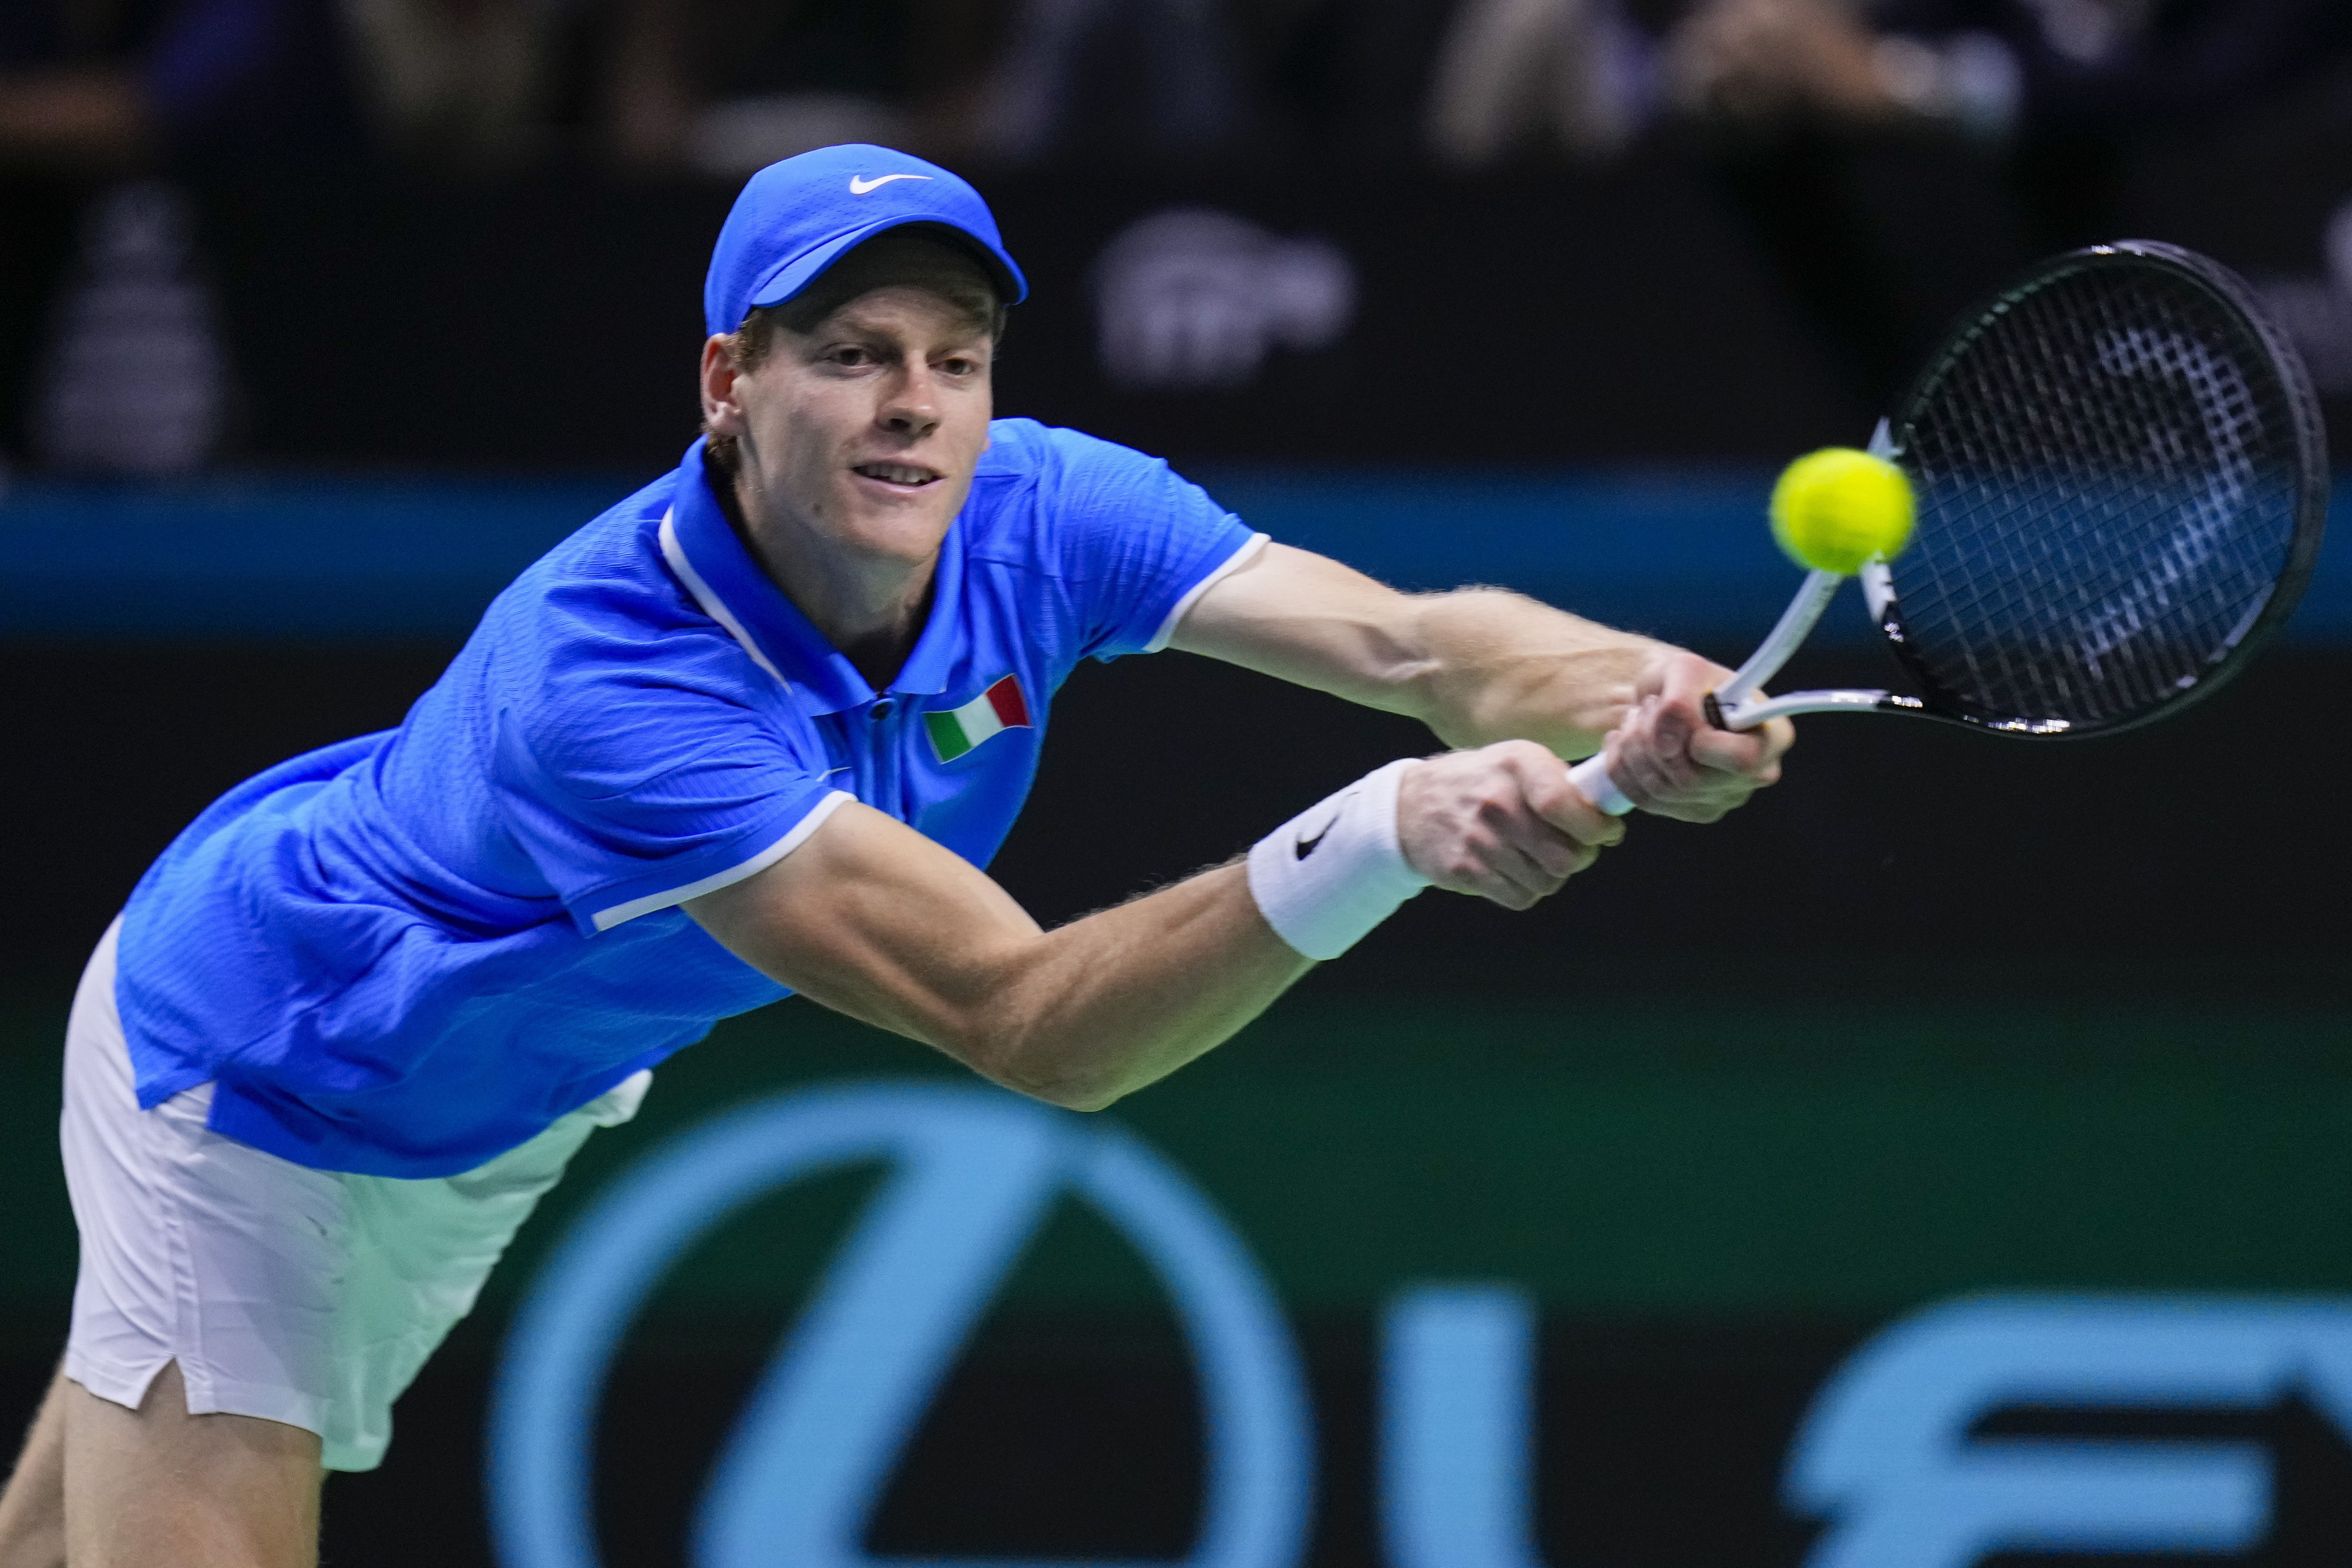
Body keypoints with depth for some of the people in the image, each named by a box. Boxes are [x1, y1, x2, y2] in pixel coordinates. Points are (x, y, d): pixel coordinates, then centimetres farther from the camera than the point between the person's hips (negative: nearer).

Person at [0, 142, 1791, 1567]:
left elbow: (1412, 643, -34)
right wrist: (1385, 835, -60)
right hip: (247, 1065, -7)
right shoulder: (606, 679, -43)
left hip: (505, 1105, 7)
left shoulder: (1037, 516, -22)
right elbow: (1030, 1025, -47)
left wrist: (1644, 698, -57)